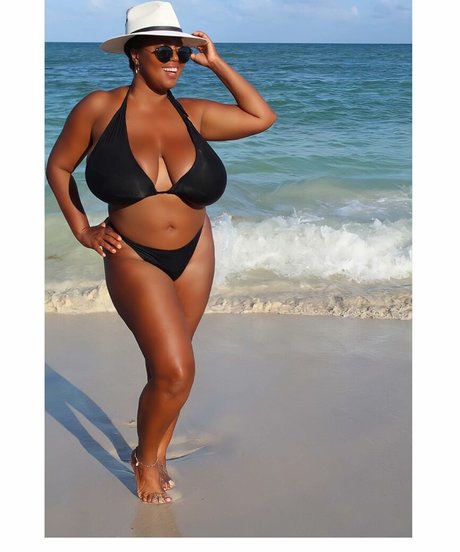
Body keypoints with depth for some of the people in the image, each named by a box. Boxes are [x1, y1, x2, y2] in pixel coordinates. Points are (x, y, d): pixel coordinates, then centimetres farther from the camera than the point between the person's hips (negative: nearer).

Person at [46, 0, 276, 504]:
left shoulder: (192, 114, 0)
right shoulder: (99, 109, -8)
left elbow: (262, 117, 5)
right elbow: (58, 166, 4)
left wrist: (216, 64, 1)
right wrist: (82, 231, 0)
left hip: (194, 252, 4)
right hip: (133, 257, -4)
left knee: (168, 366, 12)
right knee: (176, 371, -13)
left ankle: (156, 456, 34)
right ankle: (146, 459, 15)